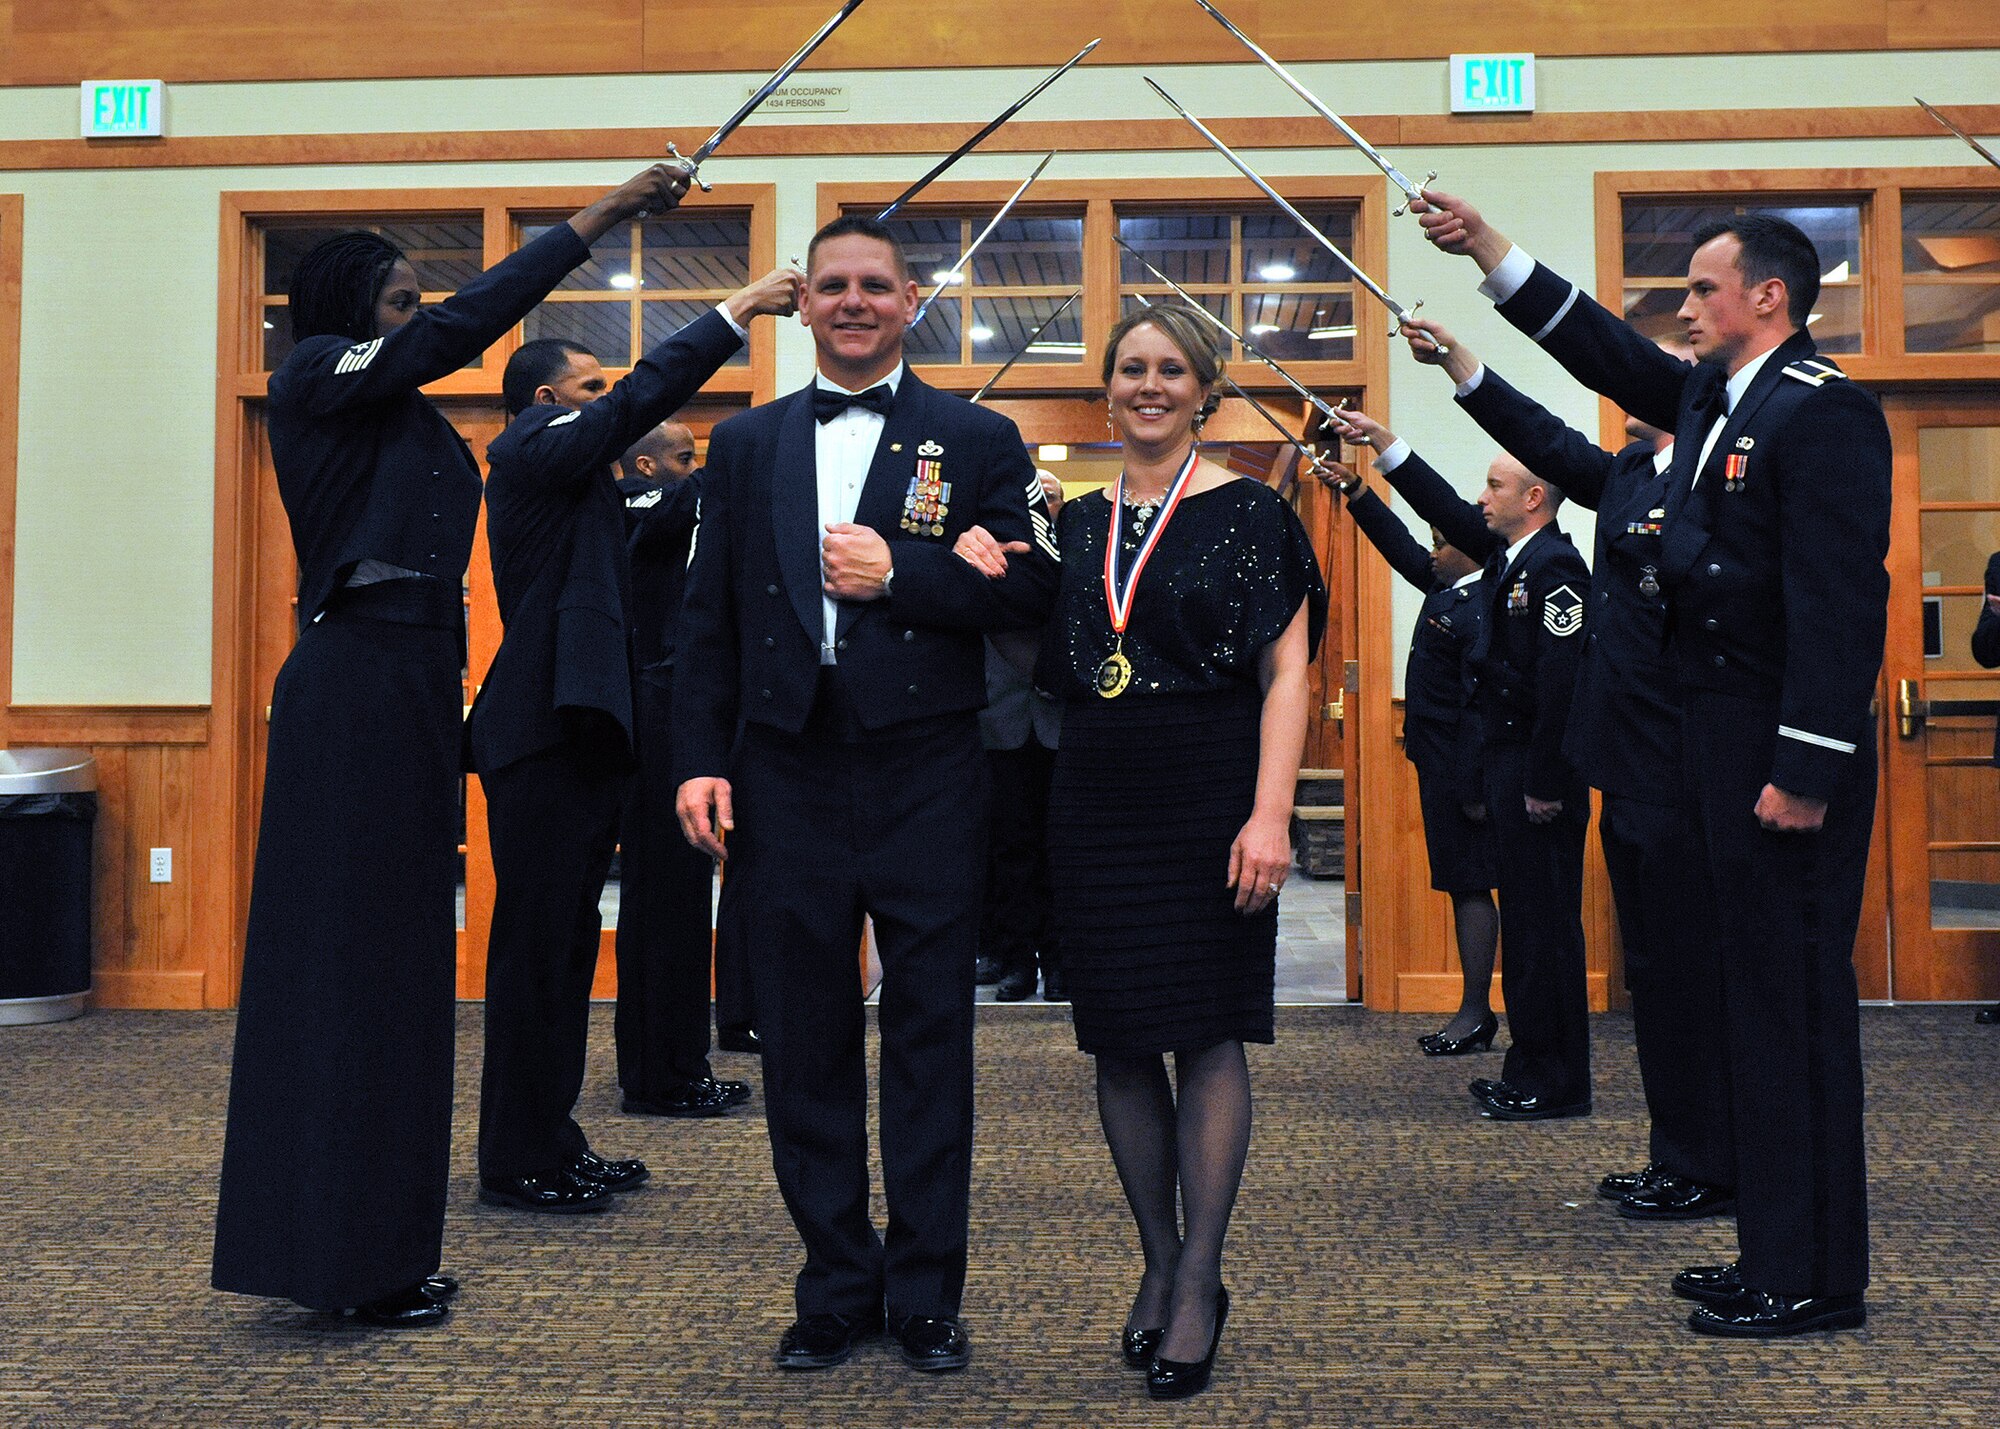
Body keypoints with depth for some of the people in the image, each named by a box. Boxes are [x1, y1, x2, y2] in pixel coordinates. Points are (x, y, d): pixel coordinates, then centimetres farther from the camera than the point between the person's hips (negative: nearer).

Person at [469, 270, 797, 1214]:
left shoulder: (567, 473, 22)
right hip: (544, 730, -10)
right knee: (535, 946, -4)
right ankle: (518, 1162, 4)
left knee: (566, 945, 13)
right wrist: (737, 311, -14)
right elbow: (640, 400, -17)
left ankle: (551, 1141, 21)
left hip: (576, 736, 10)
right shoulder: (531, 450, -7)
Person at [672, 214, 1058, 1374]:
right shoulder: (746, 444, 13)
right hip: (787, 778, 3)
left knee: (931, 1039, 5)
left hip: (926, 779, -2)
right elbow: (709, 617, 9)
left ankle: (927, 1293, 19)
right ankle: (839, 1288, 22)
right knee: (806, 1041, 8)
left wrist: (900, 571, -13)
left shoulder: (978, 440, 5)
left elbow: (1031, 590, -3)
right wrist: (700, 758, 0)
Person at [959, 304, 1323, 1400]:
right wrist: (989, 585, -2)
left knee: (1208, 1032, -1)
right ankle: (1160, 1260, 22)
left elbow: (1286, 673, -6)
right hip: (1096, 803, 5)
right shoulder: (1073, 525, 13)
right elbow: (1042, 671, 15)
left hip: (1209, 797, -4)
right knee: (1120, 1039, 8)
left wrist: (1269, 814, -17)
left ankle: (1199, 1279, 9)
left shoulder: (1249, 513, -1)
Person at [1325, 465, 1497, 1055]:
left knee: (1470, 887, -4)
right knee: (1464, 886, 11)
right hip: (1440, 765, 10)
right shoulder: (1450, 589, 11)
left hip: (1458, 771, -10)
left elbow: (1480, 706, -22)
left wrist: (1473, 789, -22)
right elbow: (1399, 545, 23)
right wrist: (1353, 489, 19)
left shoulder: (1478, 611, -18)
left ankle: (1475, 1014, 3)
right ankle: (1476, 1012, 17)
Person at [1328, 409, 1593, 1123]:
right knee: (1524, 920, 14)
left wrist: (1545, 785, -22)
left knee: (1545, 923, -3)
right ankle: (1531, 1069, 22)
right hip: (1509, 764, 10)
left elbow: (1563, 683, -21)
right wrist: (1384, 443, 20)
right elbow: (1446, 510, 24)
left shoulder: (1554, 568, -15)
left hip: (1539, 770, -10)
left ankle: (1556, 1083, 5)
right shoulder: (1510, 554, 13)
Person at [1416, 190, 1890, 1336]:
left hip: (1785, 750, -9)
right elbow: (1607, 350, 25)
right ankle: (1780, 1252, 23)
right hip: (1721, 736, 10)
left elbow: (1840, 601, -20)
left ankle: (1815, 1279, 8)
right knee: (1760, 996, 13)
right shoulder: (1712, 400, 15)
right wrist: (1488, 248, 21)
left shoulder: (1823, 412, -13)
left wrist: (1804, 771, -23)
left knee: (1797, 998, -3)